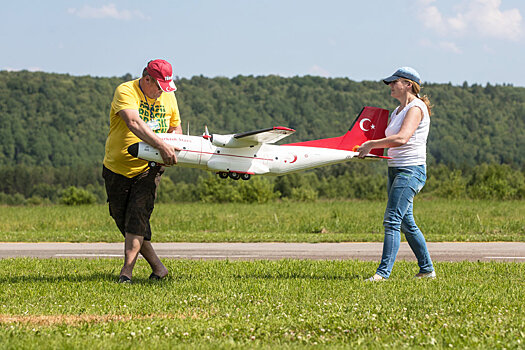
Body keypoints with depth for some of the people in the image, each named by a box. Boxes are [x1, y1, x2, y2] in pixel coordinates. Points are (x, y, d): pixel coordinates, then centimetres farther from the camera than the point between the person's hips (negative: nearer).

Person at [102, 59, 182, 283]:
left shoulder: (168, 97, 3)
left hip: (148, 169, 1)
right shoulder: (125, 92, -14)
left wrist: (172, 144, -8)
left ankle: (127, 271, -18)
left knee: (138, 216, -16)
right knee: (123, 220, 4)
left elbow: (176, 128, 16)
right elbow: (134, 123, -31)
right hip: (117, 168, -1)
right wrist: (161, 145, -43)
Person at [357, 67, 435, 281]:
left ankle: (384, 271, -18)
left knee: (392, 220, -15)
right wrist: (366, 148, 7)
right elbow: (389, 141, 24)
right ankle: (427, 269, 22)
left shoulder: (416, 108, -11)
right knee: (406, 223, 13)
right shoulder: (398, 111, 18)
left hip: (411, 170, -10)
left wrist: (371, 144, -19)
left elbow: (402, 138, -25)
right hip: (395, 170, 10)